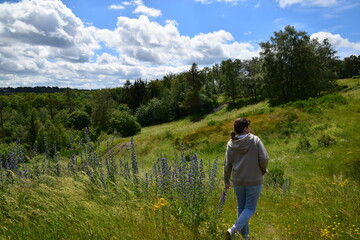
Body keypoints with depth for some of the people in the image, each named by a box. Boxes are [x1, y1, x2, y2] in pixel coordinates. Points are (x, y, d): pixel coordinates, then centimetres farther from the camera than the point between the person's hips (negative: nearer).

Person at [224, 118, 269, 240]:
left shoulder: (231, 144, -3)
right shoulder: (255, 140, -13)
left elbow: (227, 165, 0)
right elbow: (264, 158, -17)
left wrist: (226, 181, 12)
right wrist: (263, 170, 4)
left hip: (238, 181, 4)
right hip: (254, 181, -3)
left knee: (241, 207, 19)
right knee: (250, 208, 8)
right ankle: (234, 228, -11)